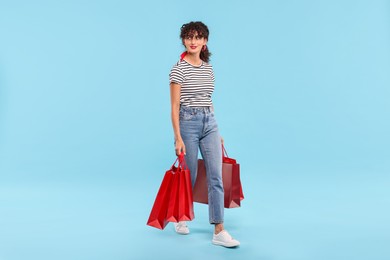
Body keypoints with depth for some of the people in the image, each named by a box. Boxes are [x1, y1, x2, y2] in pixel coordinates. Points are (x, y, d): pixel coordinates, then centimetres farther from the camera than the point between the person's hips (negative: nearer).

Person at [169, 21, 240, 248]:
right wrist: (178, 138, -16)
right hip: (188, 122, -5)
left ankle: (219, 231, 1)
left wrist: (216, 131, 17)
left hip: (210, 122, 5)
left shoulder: (208, 68, 12)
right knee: (189, 177, 7)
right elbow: (175, 106, -10)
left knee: (216, 176, -3)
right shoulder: (179, 69, -6)